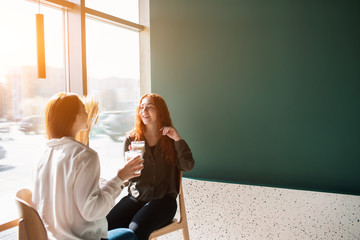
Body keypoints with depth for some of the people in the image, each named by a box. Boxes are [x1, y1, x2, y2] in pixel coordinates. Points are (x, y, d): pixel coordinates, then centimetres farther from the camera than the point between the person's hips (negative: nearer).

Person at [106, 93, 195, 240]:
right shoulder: (132, 139, 6)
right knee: (106, 227, -22)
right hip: (136, 197, 2)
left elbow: (188, 166, -8)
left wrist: (177, 139, -14)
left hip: (163, 199, -2)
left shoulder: (170, 139, 4)